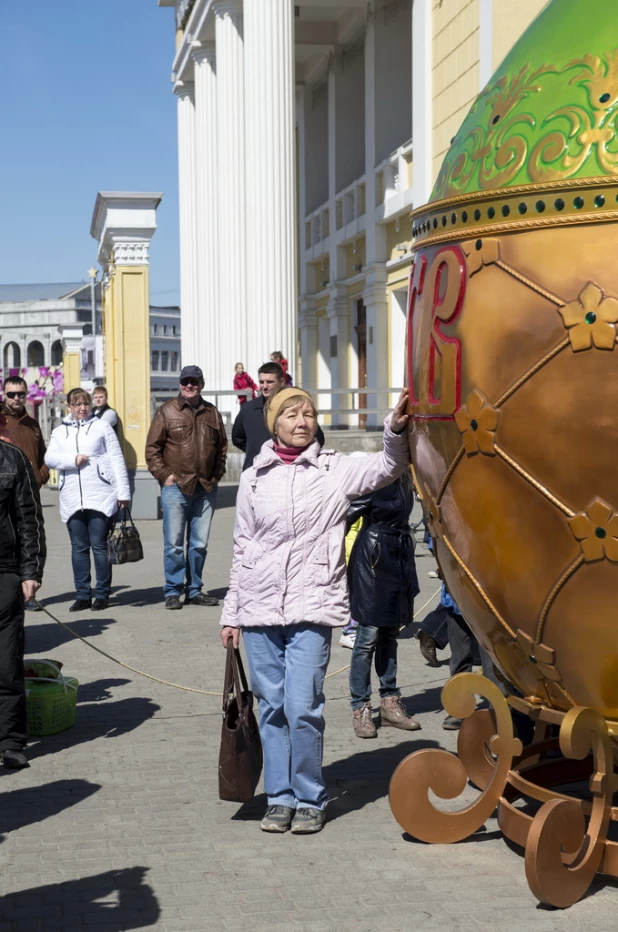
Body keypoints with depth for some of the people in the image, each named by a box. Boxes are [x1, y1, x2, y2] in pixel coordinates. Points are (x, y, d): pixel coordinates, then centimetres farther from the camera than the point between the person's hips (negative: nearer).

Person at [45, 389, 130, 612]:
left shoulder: (102, 427, 6)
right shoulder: (59, 432, 16)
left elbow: (117, 460, 2)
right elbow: (50, 458, 3)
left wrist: (123, 492, -4)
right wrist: (72, 459, -14)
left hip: (100, 497, -3)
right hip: (72, 499, 3)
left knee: (99, 546, -3)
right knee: (78, 548, 5)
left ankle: (102, 595, 3)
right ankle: (83, 595, 11)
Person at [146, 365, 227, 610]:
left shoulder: (212, 413, 11)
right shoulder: (167, 411, 0)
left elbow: (222, 446, 19)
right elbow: (152, 448, -1)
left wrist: (217, 473, 9)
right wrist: (163, 475, -7)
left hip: (206, 488, 4)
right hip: (176, 487, -4)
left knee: (200, 543, 8)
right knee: (174, 543, -2)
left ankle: (195, 590, 18)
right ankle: (173, 592, 5)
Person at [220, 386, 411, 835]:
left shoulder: (335, 469, 4)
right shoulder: (254, 478, 10)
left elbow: (386, 468, -12)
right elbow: (242, 549, 14)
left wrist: (396, 430, -32)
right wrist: (232, 612, 14)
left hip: (312, 607, -3)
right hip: (260, 607, 3)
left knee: (304, 708, -8)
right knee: (272, 707, 8)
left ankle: (310, 800, 8)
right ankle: (281, 797, 19)